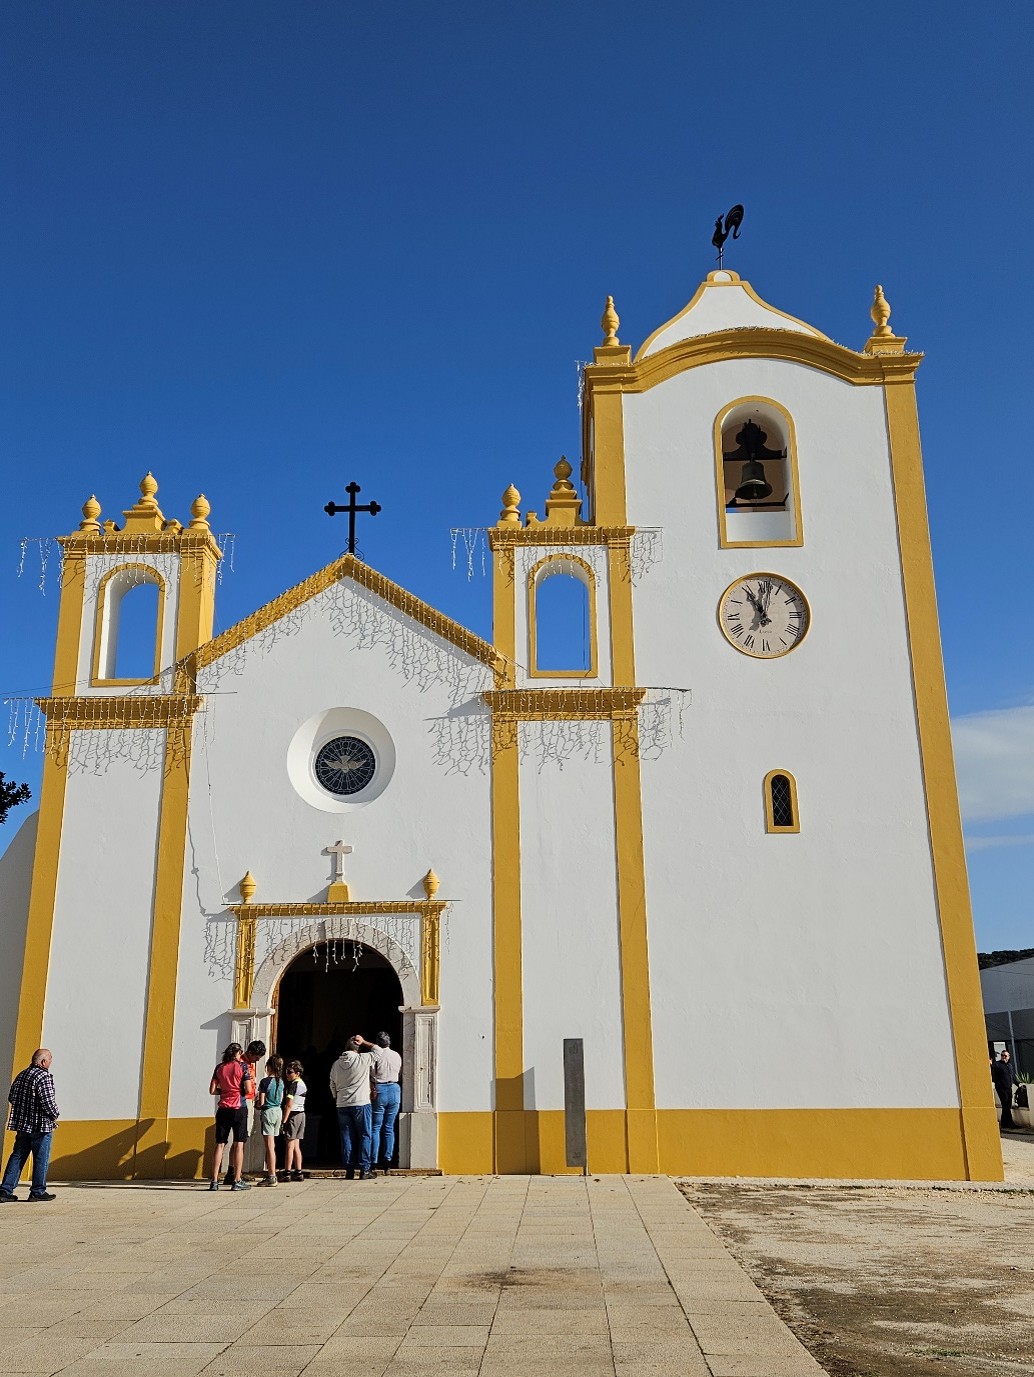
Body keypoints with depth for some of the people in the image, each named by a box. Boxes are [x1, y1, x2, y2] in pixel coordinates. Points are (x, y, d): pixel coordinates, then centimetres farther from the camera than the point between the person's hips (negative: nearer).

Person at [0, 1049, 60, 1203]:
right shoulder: (44, 1076, -16)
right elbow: (48, 1101, -20)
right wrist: (55, 1115, -3)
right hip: (41, 1126, -8)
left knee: (17, 1157, 11)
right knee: (41, 1159, 3)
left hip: (22, 1124, 8)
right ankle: (38, 1192, 8)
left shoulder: (21, 1075, 11)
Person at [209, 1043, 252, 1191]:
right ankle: (237, 1181, -1)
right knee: (239, 1144, 1)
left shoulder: (220, 1067, 7)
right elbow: (247, 1089, -8)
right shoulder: (242, 1066, -3)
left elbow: (212, 1091, 5)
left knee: (220, 1144, 7)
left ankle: (214, 1181, 4)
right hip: (239, 1108, -4)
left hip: (223, 1109, 4)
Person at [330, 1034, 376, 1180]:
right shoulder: (365, 1059, -7)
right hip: (361, 1103, -4)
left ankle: (349, 1170, 9)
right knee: (364, 1136, 3)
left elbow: (332, 1086, 16)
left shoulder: (336, 1064, 8)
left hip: (342, 1105, 4)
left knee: (347, 1138, 9)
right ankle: (364, 1170, -2)